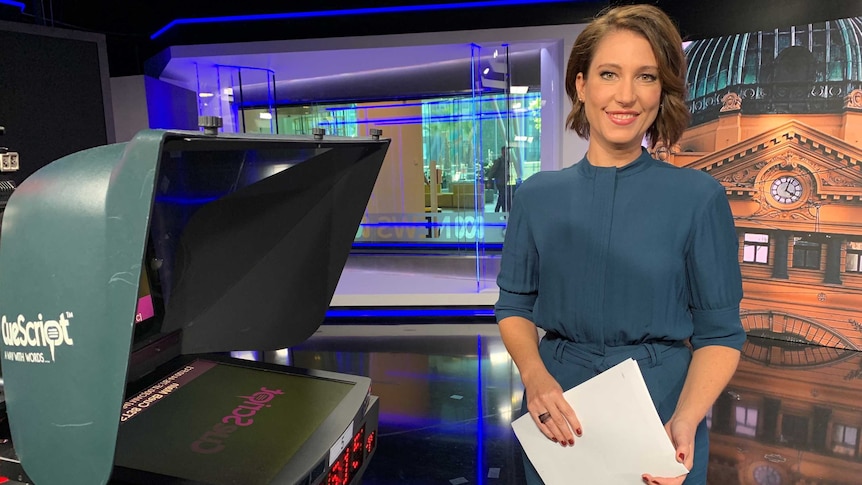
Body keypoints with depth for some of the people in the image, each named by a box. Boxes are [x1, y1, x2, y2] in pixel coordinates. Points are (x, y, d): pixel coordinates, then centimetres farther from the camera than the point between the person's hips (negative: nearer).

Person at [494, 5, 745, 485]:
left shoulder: (699, 197, -8)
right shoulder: (537, 196, -2)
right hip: (558, 419, 2)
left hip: (660, 407, -1)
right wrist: (534, 375, -14)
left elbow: (720, 332, -5)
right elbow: (515, 305, 4)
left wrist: (685, 419, -20)